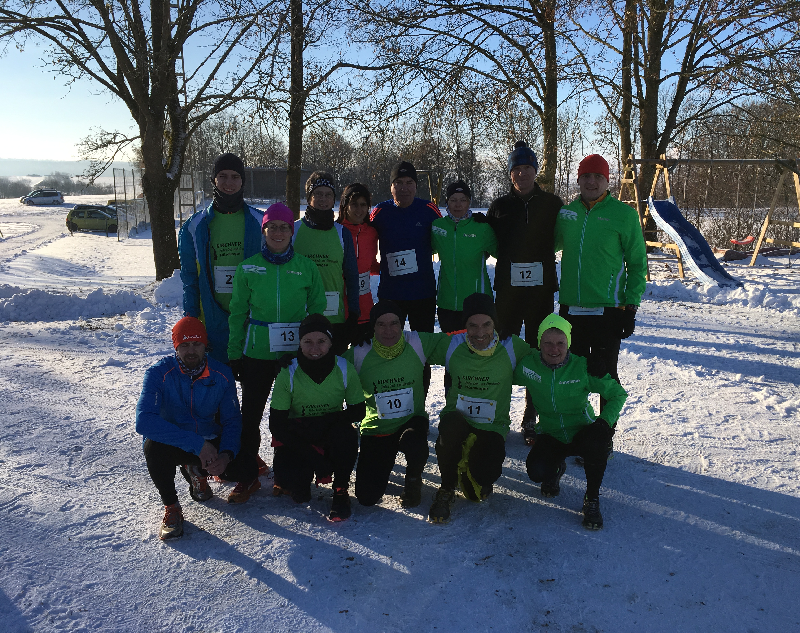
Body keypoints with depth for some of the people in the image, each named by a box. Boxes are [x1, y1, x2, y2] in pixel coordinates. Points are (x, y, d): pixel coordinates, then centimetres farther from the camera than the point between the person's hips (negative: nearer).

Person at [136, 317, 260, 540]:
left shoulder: (221, 374, -11)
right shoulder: (159, 373, -20)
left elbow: (232, 420, -5)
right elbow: (144, 421, -33)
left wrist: (226, 454, -27)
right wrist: (196, 443, -39)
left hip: (209, 442, 3)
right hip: (172, 443, -2)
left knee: (247, 469, -18)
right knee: (154, 446, -36)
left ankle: (196, 470, 15)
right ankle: (171, 507, -8)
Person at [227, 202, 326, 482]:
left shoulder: (307, 267, 0)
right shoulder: (248, 268, 0)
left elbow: (317, 310, 7)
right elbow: (238, 313, 4)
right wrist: (234, 354, 3)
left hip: (297, 352, 0)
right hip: (257, 352, 0)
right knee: (252, 410, 10)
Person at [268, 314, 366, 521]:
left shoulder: (345, 369, -14)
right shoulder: (288, 374, -16)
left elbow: (358, 411, -8)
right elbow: (277, 424, -14)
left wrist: (323, 422, -26)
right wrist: (310, 454, -25)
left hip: (332, 437, 1)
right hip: (299, 441, 0)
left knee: (346, 434, -34)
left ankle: (341, 491, -9)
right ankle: (296, 477, 11)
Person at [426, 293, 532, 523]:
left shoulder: (512, 348, -9)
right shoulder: (451, 347, -7)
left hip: (493, 428, 0)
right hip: (457, 421, 0)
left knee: (483, 478, -27)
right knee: (450, 423, -37)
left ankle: (467, 471, 17)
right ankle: (446, 491, -11)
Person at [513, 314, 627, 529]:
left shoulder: (582, 367, -15)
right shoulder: (528, 365, -11)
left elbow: (618, 394, -8)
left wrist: (605, 420, -22)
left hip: (581, 432, -1)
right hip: (550, 436, 1)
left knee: (595, 437, -37)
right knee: (536, 471, -27)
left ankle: (592, 499, -12)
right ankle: (556, 468, 15)